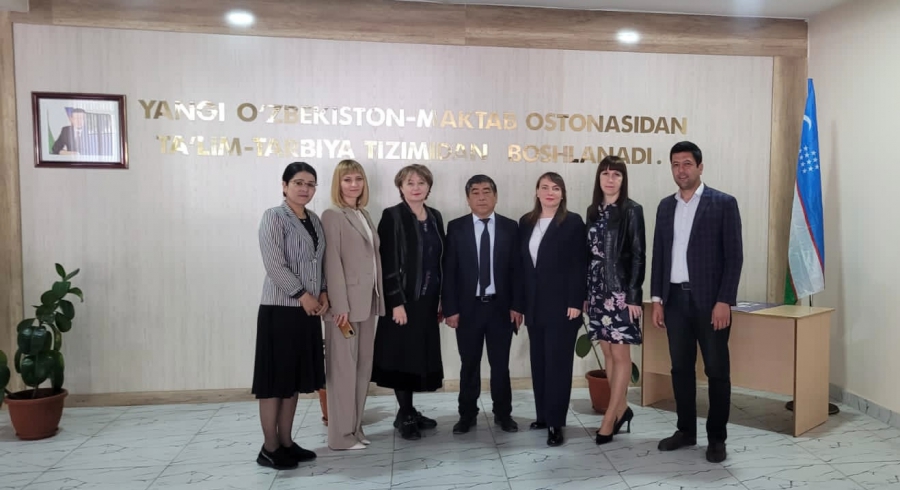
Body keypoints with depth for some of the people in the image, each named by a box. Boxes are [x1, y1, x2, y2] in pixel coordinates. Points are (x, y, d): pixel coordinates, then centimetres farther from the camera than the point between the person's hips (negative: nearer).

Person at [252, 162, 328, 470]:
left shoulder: (315, 220, 13)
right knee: (274, 380, 0)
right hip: (280, 309, -7)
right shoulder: (273, 217, -8)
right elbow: (274, 264, -16)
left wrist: (322, 293, 1)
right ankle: (269, 448, 11)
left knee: (294, 379, 13)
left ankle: (286, 443, 24)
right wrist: (302, 294, -15)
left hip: (308, 310, 7)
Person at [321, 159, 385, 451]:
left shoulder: (365, 216, 15)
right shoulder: (332, 216, -8)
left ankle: (354, 427, 25)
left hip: (367, 302, 8)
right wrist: (340, 305, -19)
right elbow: (332, 263, -14)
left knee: (363, 367, 13)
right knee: (343, 368, 0)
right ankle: (341, 435, 10)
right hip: (346, 303, -8)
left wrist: (378, 299, 10)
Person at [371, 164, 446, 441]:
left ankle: (409, 411, 25)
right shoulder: (392, 217, -9)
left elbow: (440, 259, 12)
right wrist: (396, 302, -18)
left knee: (421, 355, 12)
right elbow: (388, 263, -13)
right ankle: (405, 416, 15)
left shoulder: (435, 217, 10)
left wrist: (441, 297, 8)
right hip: (403, 299, -6)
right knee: (403, 356, 2)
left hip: (428, 300, 6)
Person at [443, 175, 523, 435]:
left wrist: (517, 305, -4)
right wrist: (450, 308, -8)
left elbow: (516, 269, 2)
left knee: (500, 364, 11)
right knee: (469, 365, 10)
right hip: (468, 307, 0)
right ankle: (467, 414, 24)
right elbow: (449, 271, -2)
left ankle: (503, 413, 26)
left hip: (501, 307, 1)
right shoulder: (456, 227, 0)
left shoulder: (510, 227, 3)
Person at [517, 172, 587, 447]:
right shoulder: (526, 223, 10)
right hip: (535, 305, 5)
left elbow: (579, 265, -8)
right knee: (539, 362, 10)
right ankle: (543, 416, 21)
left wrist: (576, 302, -14)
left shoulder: (573, 222, -4)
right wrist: (520, 302, 6)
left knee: (558, 362, -1)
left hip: (562, 305, -5)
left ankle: (555, 423, 5)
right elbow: (521, 264, 10)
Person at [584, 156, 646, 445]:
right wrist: (584, 293, 8)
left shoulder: (632, 210, -4)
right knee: (608, 353, 11)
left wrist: (634, 295, -14)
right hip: (597, 291, 6)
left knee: (621, 355, 0)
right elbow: (589, 254, 10)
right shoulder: (593, 211, 10)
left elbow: (638, 255, -8)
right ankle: (621, 409, 24)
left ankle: (610, 417, 6)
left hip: (621, 290, -6)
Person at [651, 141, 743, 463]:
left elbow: (734, 256, -7)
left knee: (717, 370, 4)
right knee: (681, 368, 11)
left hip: (710, 299, -4)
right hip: (675, 299, 5)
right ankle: (686, 430, 23)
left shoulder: (723, 203, -3)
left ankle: (716, 437, 16)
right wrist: (657, 299, 6)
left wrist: (724, 301, -14)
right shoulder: (665, 206, 11)